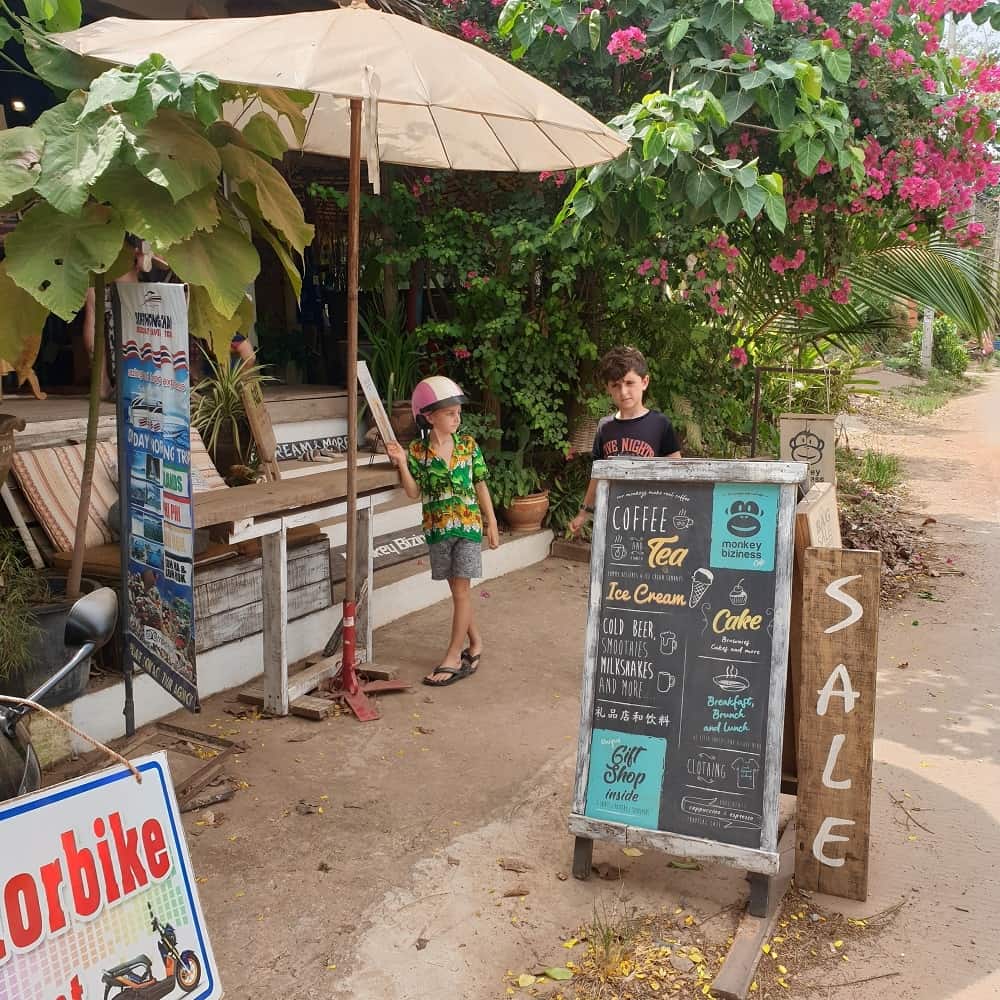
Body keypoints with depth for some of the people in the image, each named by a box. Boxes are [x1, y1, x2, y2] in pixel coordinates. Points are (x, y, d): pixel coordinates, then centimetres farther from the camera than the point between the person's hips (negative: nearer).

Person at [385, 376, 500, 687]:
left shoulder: (468, 444, -2)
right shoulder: (417, 450, -4)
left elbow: (480, 485, 3)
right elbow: (414, 492, -4)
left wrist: (492, 523, 4)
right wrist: (401, 463, -18)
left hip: (469, 524, -1)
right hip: (438, 527, 1)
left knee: (461, 590, -2)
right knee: (458, 590, 12)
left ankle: (453, 656, 5)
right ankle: (475, 642, 30)